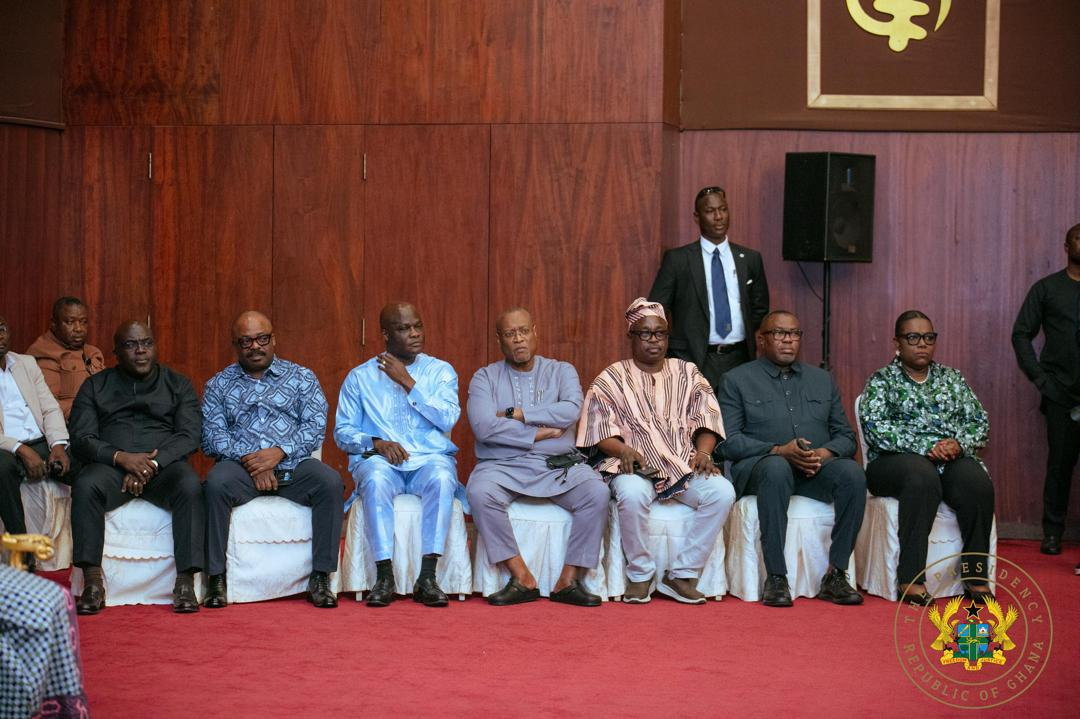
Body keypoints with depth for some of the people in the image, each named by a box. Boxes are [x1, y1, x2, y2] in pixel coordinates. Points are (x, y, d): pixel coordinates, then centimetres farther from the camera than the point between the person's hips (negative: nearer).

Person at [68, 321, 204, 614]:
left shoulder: (178, 385, 16)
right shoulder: (95, 387, 17)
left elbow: (190, 436, 2)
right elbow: (81, 438, 4)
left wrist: (152, 463, -15)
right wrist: (120, 457, -16)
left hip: (164, 464, 0)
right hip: (111, 464, 1)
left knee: (191, 487, -34)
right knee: (85, 486, -33)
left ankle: (185, 584, -35)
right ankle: (92, 584, -31)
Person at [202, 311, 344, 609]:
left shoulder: (301, 377, 14)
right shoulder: (218, 384, 15)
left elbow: (316, 426, 2)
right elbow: (212, 435, 3)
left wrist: (280, 451, -14)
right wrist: (247, 459, -14)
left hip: (292, 464, 0)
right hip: (241, 464, 0)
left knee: (330, 482, -30)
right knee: (216, 482, -34)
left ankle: (320, 578, -24)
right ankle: (216, 579, -26)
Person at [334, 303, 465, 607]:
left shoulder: (441, 371, 11)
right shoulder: (360, 377, 12)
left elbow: (448, 419, -4)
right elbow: (342, 431, 9)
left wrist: (407, 382, -7)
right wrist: (375, 443, -11)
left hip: (430, 458, 0)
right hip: (380, 459, 0)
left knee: (442, 478, -36)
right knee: (375, 480, -36)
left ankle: (427, 577, -34)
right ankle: (385, 577, -34)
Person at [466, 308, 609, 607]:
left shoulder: (561, 371, 12)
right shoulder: (485, 377, 8)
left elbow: (571, 411, -10)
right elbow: (484, 427, -10)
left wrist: (516, 414, -9)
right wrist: (542, 432, -9)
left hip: (557, 466, 1)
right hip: (502, 465, -1)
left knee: (597, 493, -27)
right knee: (480, 493, -33)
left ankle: (568, 581, -19)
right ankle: (522, 579, -23)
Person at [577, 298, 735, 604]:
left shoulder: (687, 373, 17)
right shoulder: (611, 379, 10)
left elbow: (706, 420, 9)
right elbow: (600, 431, 2)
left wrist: (703, 452, -11)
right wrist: (623, 450, -19)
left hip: (685, 465, 3)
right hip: (634, 465, -3)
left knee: (723, 492, -28)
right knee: (633, 494, -39)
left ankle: (682, 575, -19)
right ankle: (640, 575, -17)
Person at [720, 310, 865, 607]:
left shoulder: (822, 380, 21)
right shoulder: (738, 380, 9)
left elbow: (846, 436, 16)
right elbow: (729, 441, -3)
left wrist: (825, 453, -9)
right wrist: (779, 451, -17)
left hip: (817, 469, 4)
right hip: (759, 466, -3)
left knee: (852, 473, -29)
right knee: (776, 468, -39)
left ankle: (836, 574, -24)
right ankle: (776, 578, -36)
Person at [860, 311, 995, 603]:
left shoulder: (951, 379, 22)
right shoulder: (881, 381, 10)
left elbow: (980, 422, 14)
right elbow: (875, 426, -7)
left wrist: (959, 443, -9)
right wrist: (924, 447, -17)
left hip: (952, 458, 3)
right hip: (895, 461, -3)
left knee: (977, 482, -31)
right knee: (922, 476, -39)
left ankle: (976, 573, -26)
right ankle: (909, 577, -40)